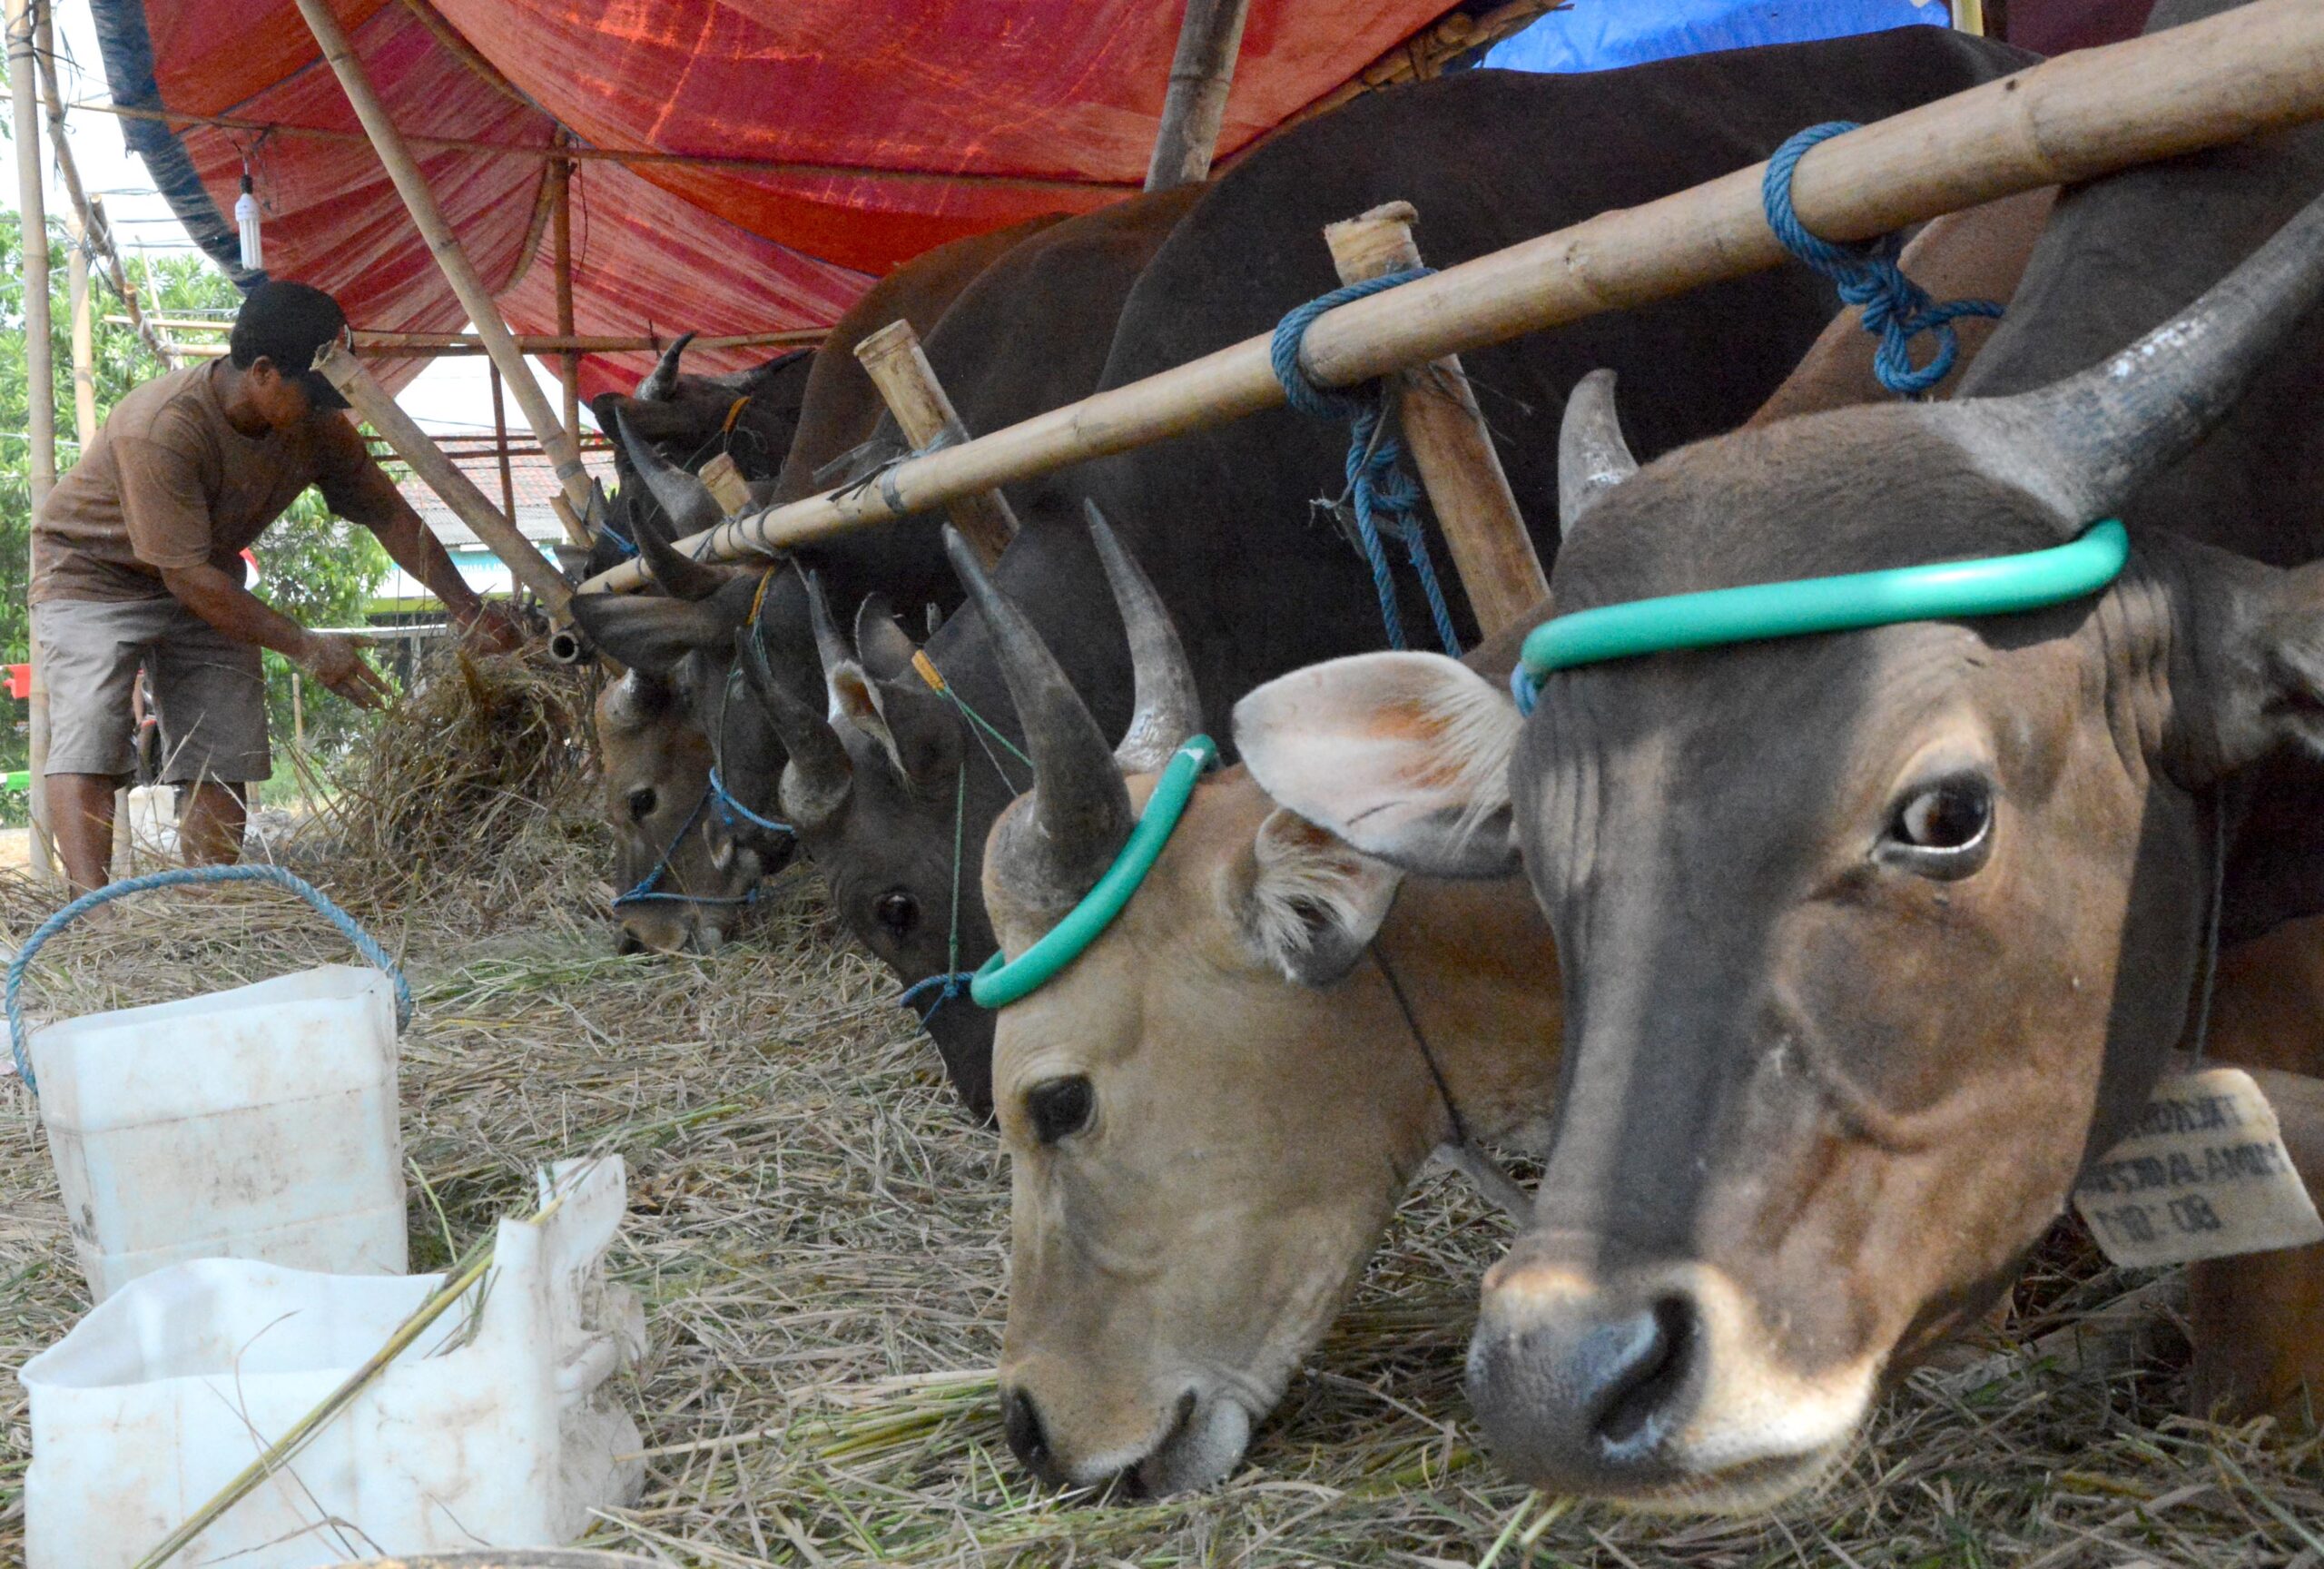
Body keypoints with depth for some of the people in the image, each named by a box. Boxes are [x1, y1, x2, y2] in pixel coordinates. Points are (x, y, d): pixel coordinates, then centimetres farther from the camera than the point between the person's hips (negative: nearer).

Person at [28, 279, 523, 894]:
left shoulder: (316, 427, -15)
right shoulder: (162, 428, -35)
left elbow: (390, 514, -4)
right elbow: (186, 575, -34)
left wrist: (466, 606, -14)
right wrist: (305, 647, -31)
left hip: (206, 579, 6)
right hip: (92, 572, -6)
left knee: (222, 751, -4)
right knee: (88, 737, -21)